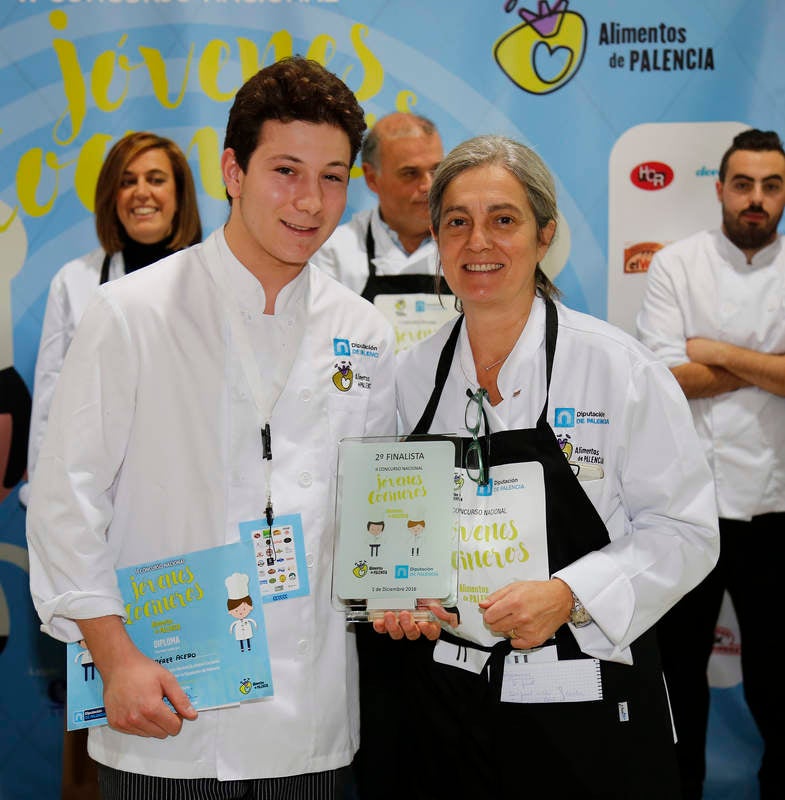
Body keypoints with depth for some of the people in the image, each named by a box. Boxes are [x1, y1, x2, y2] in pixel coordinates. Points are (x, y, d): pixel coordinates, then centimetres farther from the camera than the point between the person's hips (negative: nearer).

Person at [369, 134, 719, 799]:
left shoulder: (617, 365, -9)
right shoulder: (412, 375, 3)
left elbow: (684, 530, -8)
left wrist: (567, 595, -20)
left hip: (589, 703, -3)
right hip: (448, 695, 4)